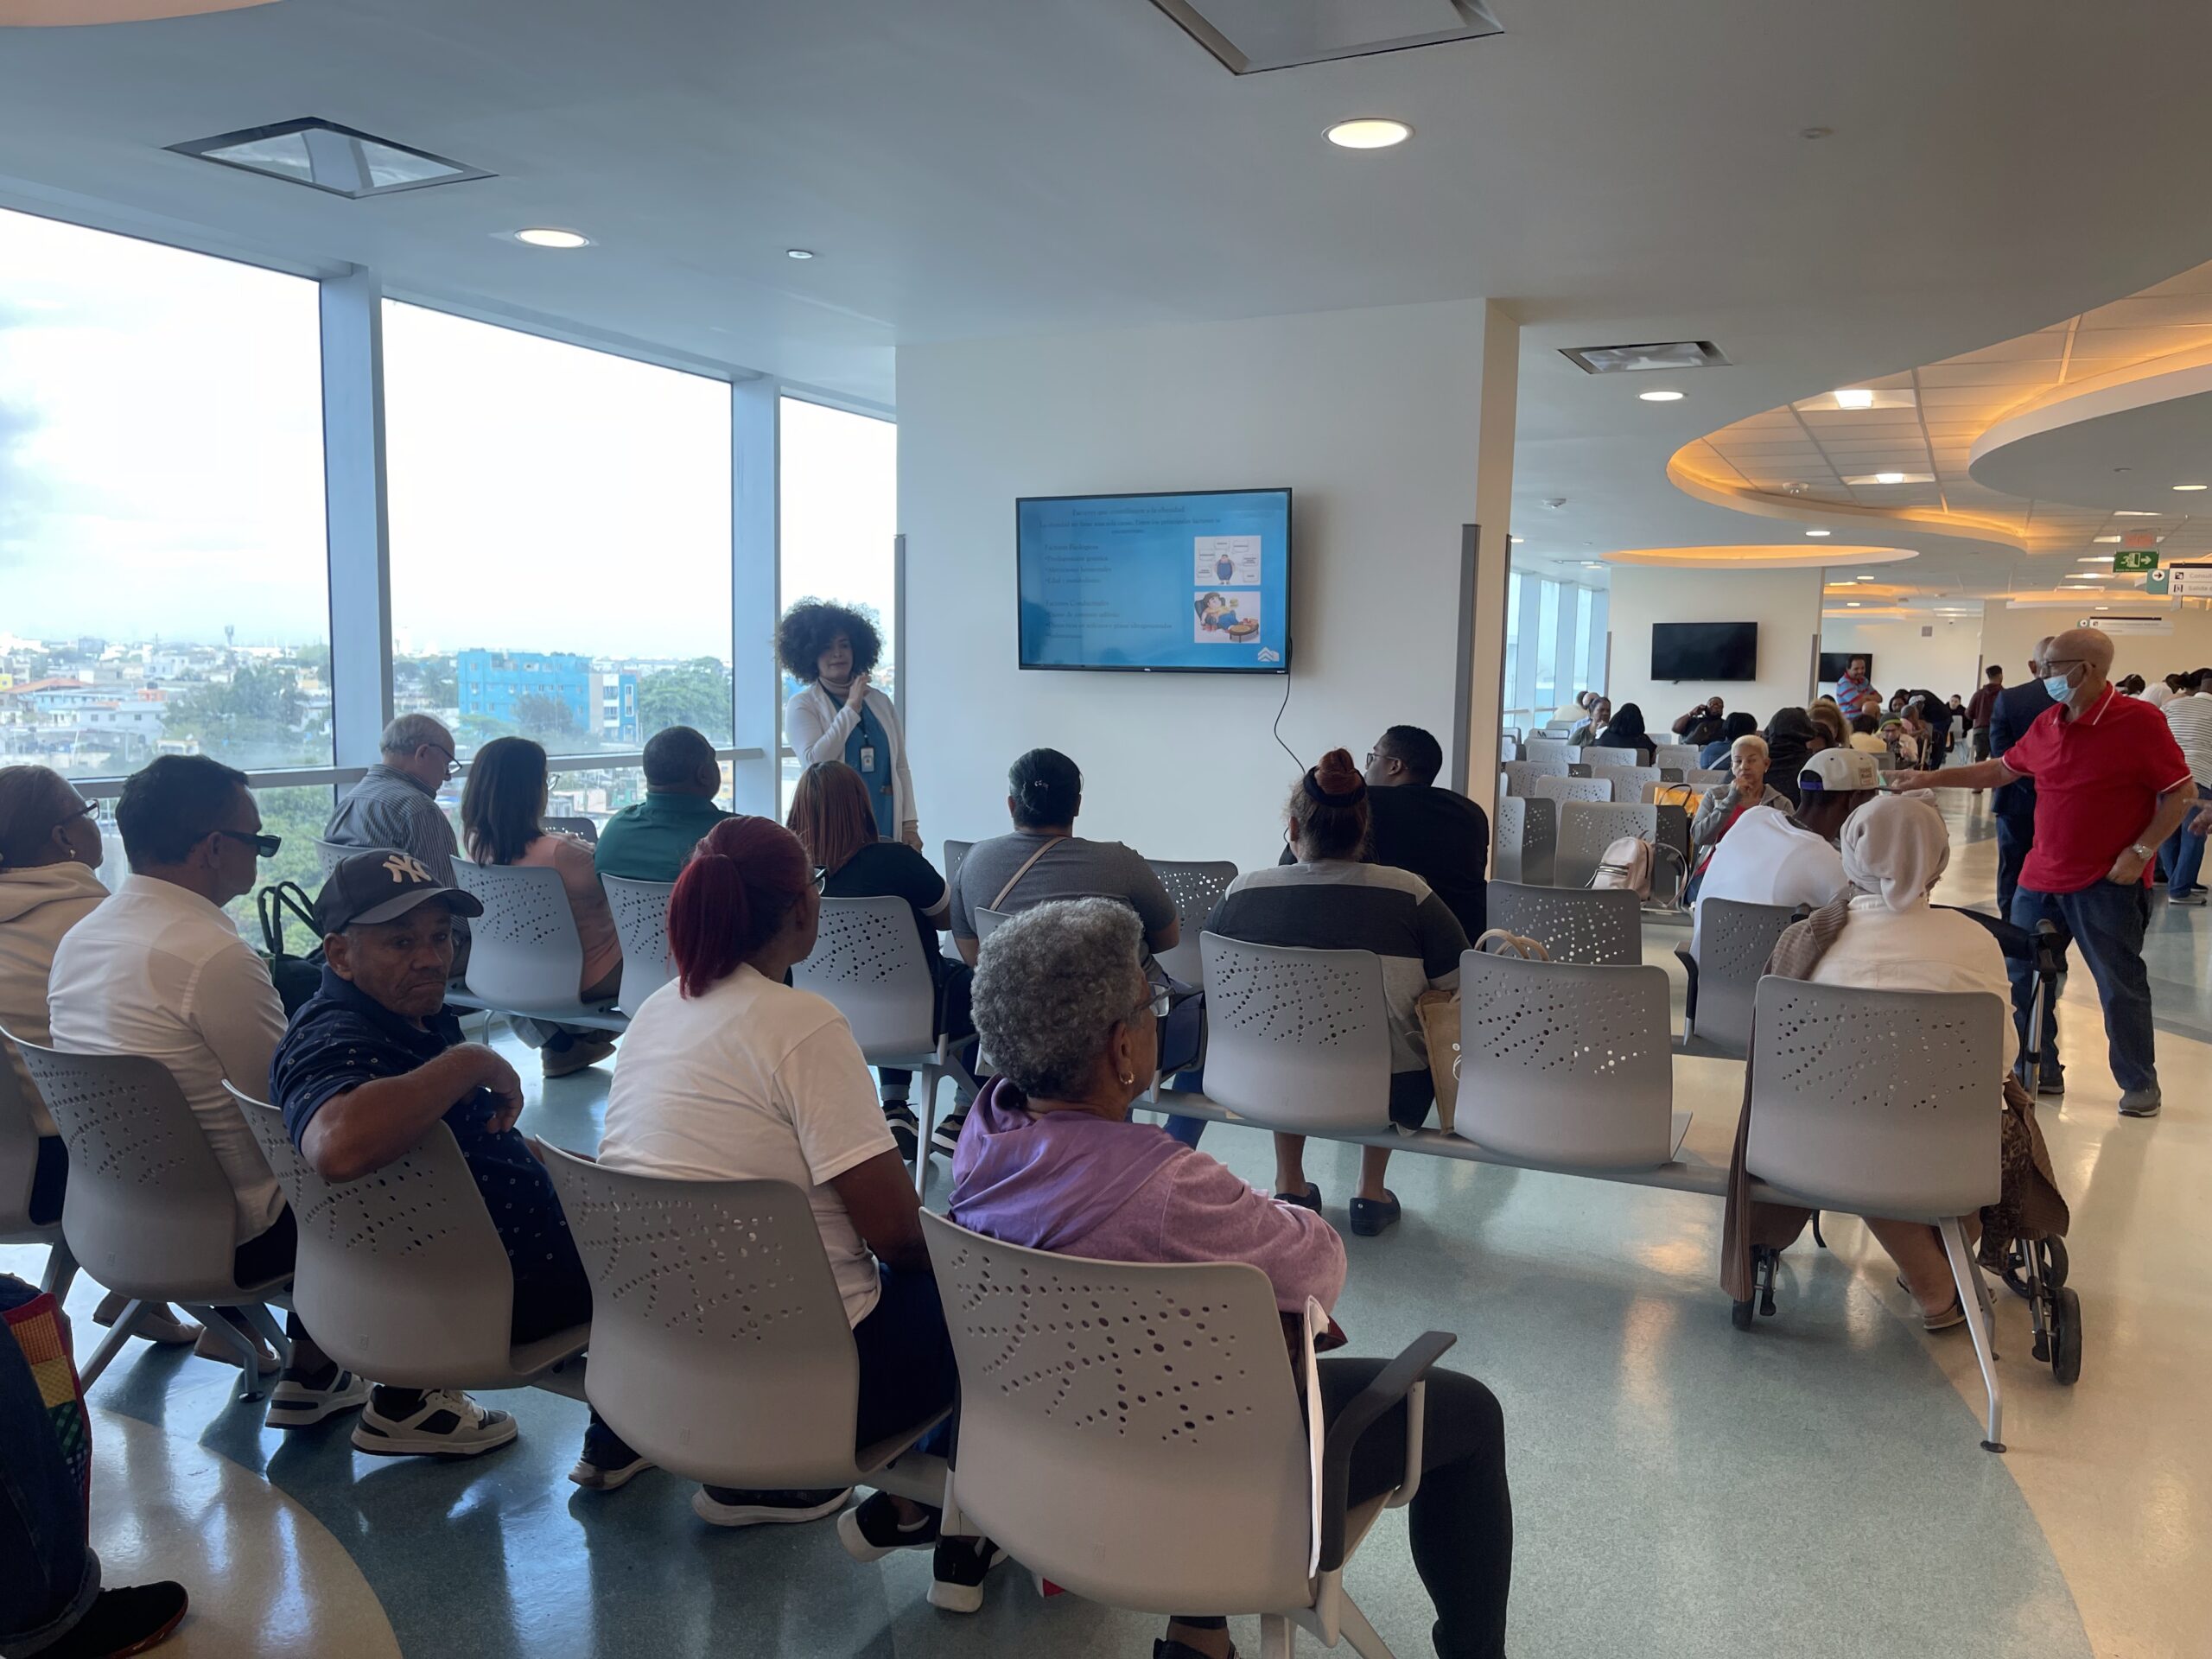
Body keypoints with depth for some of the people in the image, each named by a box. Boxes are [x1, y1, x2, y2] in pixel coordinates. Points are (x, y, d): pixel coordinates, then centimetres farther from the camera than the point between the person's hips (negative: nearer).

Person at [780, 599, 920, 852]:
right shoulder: (802, 706, 2)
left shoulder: (880, 701, 14)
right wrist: (851, 708, -12)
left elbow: (900, 767, 14)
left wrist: (909, 825, 7)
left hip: (886, 828, 3)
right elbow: (814, 760, -14)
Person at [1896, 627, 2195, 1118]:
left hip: (2107, 881, -6)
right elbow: (2001, 770, 18)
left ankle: (2140, 1083, 20)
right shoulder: (2047, 724, 6)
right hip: (2040, 876, 6)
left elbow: (2182, 793, -9)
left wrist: (2140, 852, -15)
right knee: (2020, 975, 10)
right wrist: (1932, 778, 14)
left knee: (2120, 985, 4)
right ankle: (2039, 1071, 25)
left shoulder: (2140, 722, -13)